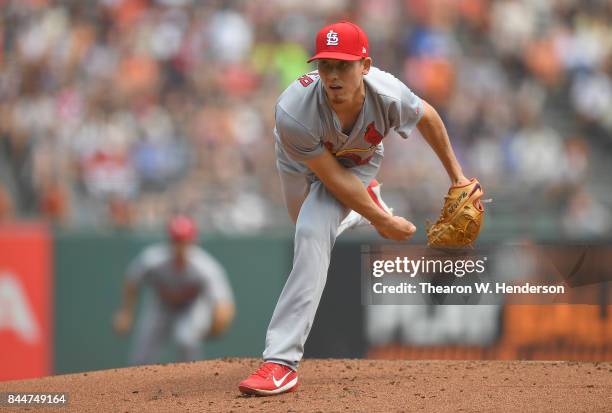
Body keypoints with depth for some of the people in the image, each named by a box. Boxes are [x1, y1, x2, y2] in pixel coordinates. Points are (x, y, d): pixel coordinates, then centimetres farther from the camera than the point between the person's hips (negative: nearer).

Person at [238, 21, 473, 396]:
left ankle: (282, 360, -29)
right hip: (302, 166, 1)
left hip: (358, 164, -1)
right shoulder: (294, 114, -43)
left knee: (314, 232, -25)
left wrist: (456, 175, 0)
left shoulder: (388, 96, -36)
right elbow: (333, 178, -30)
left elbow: (427, 117, -11)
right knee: (313, 232, 25)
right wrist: (383, 221, -24)